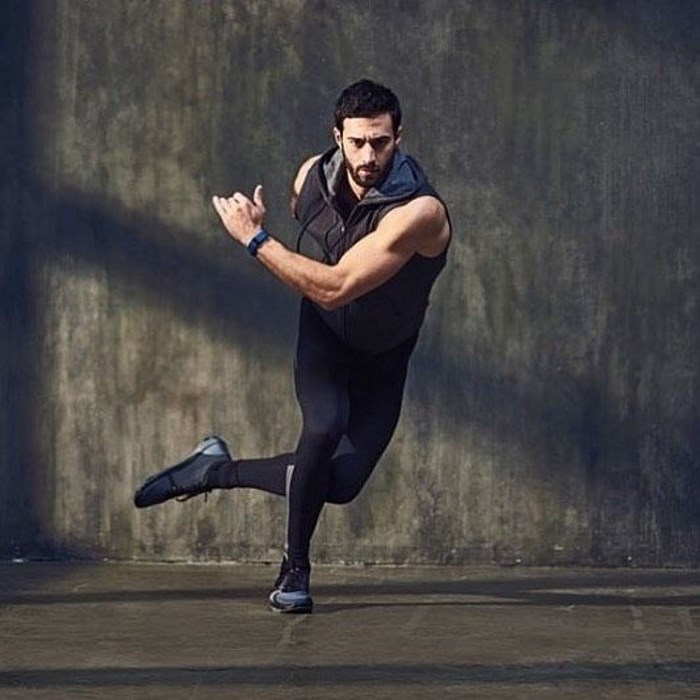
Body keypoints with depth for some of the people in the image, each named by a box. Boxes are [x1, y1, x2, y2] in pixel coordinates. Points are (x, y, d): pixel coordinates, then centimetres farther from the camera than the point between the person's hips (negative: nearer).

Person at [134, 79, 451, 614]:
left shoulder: (419, 211, -33)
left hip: (382, 359, -1)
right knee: (326, 425, -29)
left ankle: (217, 471, 16)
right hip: (322, 336, 1)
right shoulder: (314, 175, -15)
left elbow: (334, 287, -36)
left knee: (341, 483, -7)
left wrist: (255, 239, -31)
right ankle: (295, 570, -12)